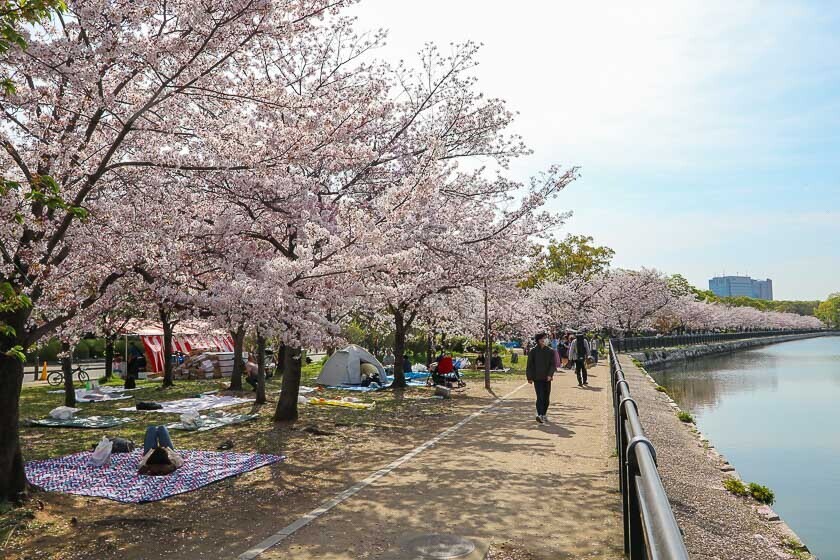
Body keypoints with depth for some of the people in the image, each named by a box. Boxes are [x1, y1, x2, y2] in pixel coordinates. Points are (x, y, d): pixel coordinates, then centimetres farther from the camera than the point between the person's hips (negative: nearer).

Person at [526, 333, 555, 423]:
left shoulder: (550, 351, 5)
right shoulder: (533, 351, 0)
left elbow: (553, 364, 0)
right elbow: (529, 365, 1)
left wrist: (550, 374, -14)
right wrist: (529, 377, -3)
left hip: (547, 378, 3)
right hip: (537, 378, -3)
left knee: (546, 397, 10)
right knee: (540, 397, -13)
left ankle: (544, 414, 24)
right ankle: (540, 415, -21)